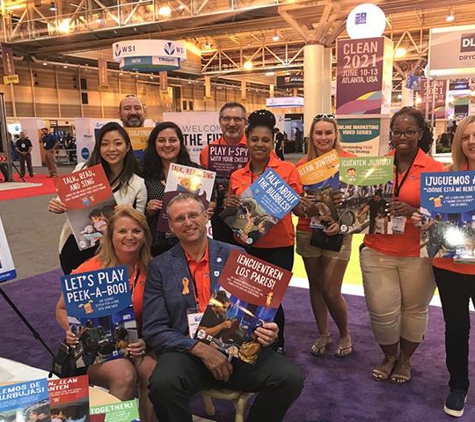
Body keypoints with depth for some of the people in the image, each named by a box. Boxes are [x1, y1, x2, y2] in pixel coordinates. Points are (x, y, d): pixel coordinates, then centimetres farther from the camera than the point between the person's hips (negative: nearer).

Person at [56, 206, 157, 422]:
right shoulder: (89, 270, -10)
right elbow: (62, 309, 3)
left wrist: (145, 340, -13)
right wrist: (73, 331, -16)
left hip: (135, 346, 2)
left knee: (155, 371, -27)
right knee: (124, 374, -31)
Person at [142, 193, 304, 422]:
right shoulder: (160, 267, 4)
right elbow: (154, 329, -1)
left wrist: (266, 330, -13)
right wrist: (199, 349, -15)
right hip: (188, 352, -1)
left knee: (290, 377, -22)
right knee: (163, 384, -33)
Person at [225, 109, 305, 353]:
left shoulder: (287, 169, -4)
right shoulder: (236, 176, 5)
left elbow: (300, 210, -2)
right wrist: (228, 206, -7)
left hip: (278, 248, -3)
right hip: (245, 247, 3)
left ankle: (277, 347, 30)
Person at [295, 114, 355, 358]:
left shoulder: (349, 162, -6)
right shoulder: (303, 165, 2)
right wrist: (305, 206, -17)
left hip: (337, 233, -3)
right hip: (308, 232, 3)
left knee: (331, 291, -2)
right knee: (315, 286, 14)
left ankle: (345, 335, 26)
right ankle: (323, 334, 33)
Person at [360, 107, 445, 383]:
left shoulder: (434, 168, -3)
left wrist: (414, 211, -22)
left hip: (418, 254, -1)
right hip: (378, 251, 2)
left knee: (414, 309, 10)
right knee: (381, 311, 3)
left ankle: (405, 360, 37)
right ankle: (389, 356, 33)